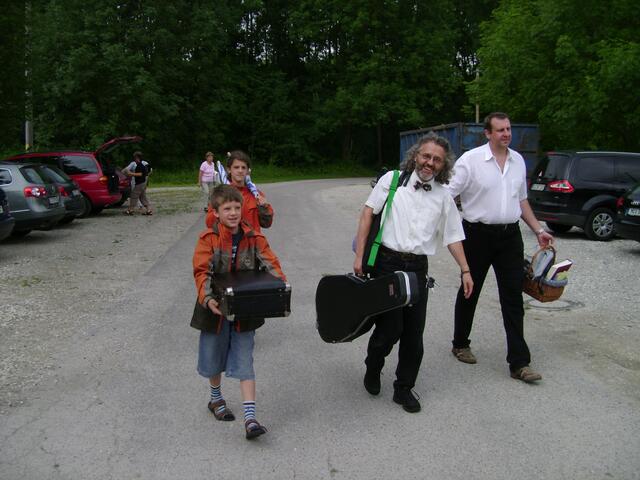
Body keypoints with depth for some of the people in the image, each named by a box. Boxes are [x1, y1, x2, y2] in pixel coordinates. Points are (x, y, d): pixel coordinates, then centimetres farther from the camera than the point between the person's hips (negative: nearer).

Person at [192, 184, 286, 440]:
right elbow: (201, 271, -18)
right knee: (214, 358, 18)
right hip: (217, 309, 0)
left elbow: (272, 265, -7)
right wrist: (207, 298, -33)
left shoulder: (254, 238, -4)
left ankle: (250, 418, 1)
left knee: (245, 363, 1)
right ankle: (216, 398, 44)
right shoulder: (208, 239, -10)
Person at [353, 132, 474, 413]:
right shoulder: (392, 180, 1)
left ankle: (404, 388, 22)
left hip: (418, 268, 3)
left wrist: (465, 270, 8)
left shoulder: (443, 197, 10)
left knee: (414, 332, 4)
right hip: (387, 262, -3)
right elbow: (368, 213, 0)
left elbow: (453, 236, 15)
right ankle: (372, 370, 27)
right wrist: (360, 255, -6)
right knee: (390, 327, -4)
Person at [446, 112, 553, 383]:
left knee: (513, 298, 1)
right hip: (478, 235, -4)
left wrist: (538, 230, 18)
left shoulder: (518, 160, 10)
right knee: (470, 292, 11)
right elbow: (447, 195, -9)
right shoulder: (471, 160, -8)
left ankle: (519, 363, 5)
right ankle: (460, 344, 32)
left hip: (510, 236, 4)